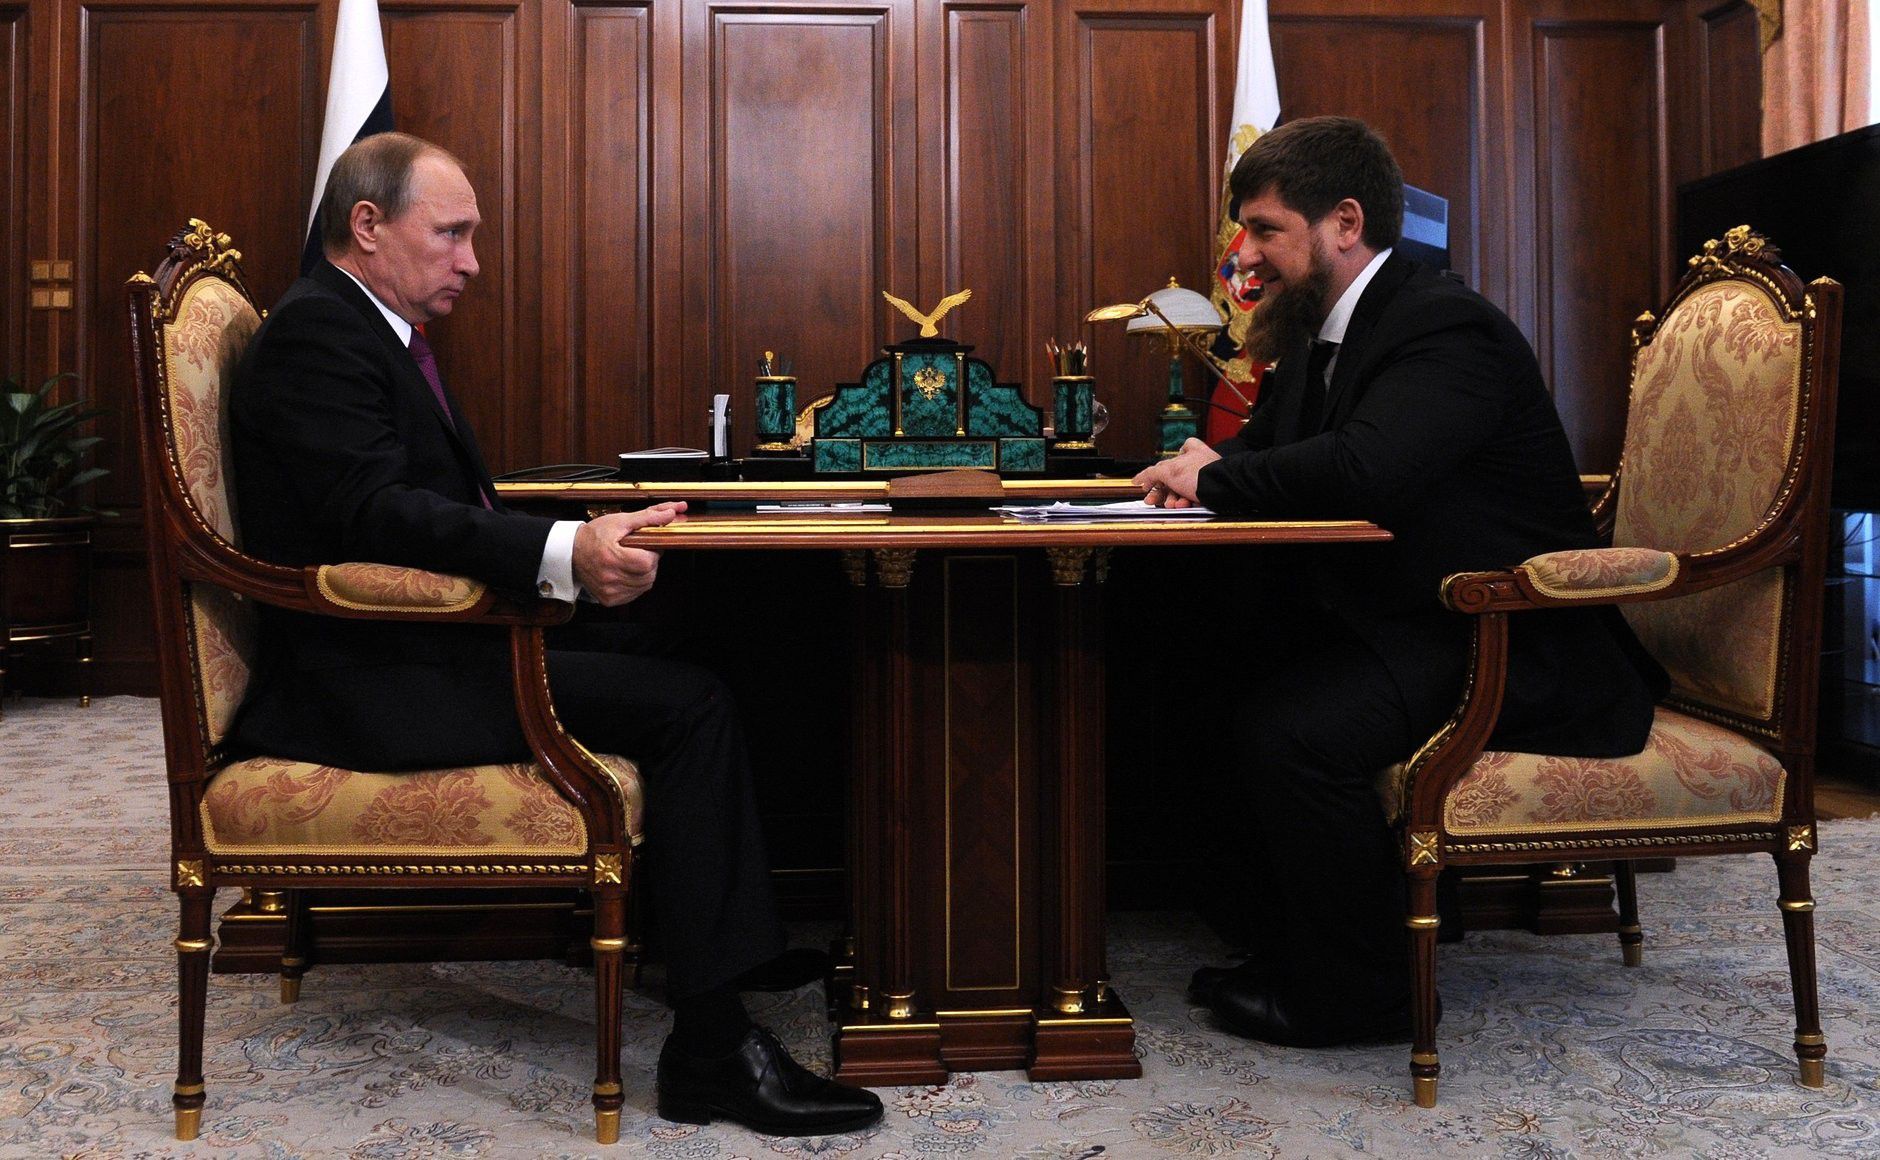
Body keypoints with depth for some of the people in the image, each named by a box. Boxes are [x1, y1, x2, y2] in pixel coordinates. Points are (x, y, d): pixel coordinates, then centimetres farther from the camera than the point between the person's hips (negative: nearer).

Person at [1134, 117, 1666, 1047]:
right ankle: (1304, 943, 9)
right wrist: (1204, 469, -6)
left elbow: (1367, 471, -36)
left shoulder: (1445, 327, -19)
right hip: (1402, 620, 10)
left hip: (1507, 648, -10)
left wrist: (1217, 480, -20)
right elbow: (1267, 445, 19)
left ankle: (1355, 993, -6)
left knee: (1291, 728, -27)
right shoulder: (1321, 333, 12)